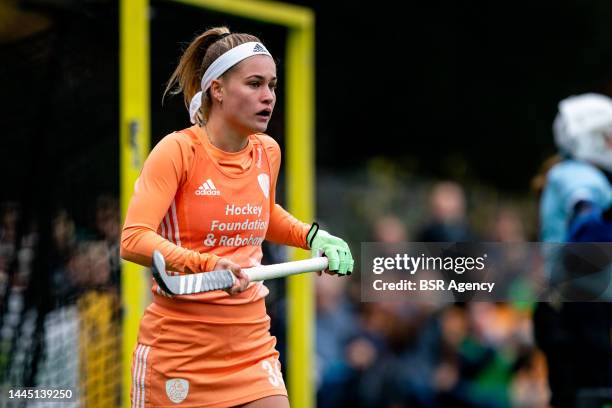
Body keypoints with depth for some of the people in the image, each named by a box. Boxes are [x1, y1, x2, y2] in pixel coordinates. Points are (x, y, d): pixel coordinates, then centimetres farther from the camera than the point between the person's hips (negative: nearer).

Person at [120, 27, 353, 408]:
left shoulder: (268, 152, 6)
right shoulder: (178, 150, -12)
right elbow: (133, 240, -23)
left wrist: (313, 237, 10)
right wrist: (209, 265, -36)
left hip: (251, 344, 5)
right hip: (178, 345, -5)